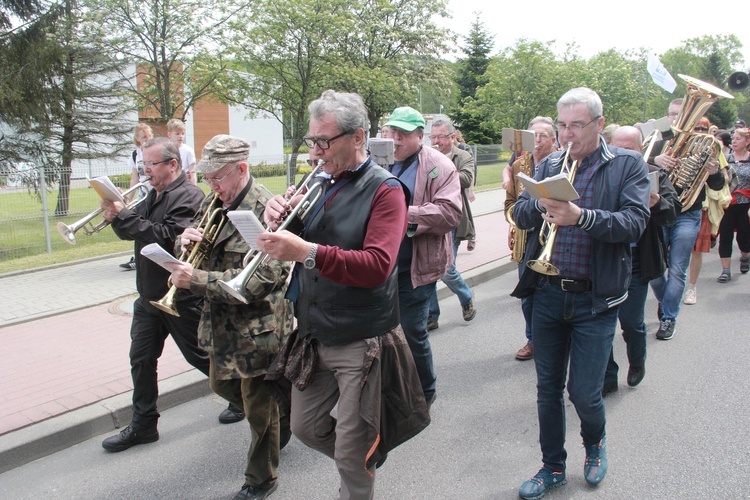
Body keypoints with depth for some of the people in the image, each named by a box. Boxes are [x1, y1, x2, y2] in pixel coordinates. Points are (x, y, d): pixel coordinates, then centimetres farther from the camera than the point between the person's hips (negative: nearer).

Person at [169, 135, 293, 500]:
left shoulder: (265, 210, -22)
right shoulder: (212, 203, 5)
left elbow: (261, 279, -29)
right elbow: (196, 254, 14)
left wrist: (197, 279, -31)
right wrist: (188, 240, -11)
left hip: (257, 325, -9)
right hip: (221, 321, 9)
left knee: (259, 405, 7)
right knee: (222, 384, 25)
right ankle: (281, 416, 48)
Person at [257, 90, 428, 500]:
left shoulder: (384, 189, -11)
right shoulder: (319, 184, 7)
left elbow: (377, 266, -25)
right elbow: (295, 243, 11)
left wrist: (307, 252, -35)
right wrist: (278, 218, -11)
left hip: (360, 342, -6)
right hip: (312, 335, 7)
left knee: (352, 454, 6)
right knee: (306, 428, 21)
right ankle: (364, 462, 45)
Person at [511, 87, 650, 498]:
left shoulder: (628, 165, -3)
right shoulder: (549, 165, 9)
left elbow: (635, 223, -16)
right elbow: (519, 213, 2)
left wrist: (581, 216, -32)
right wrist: (541, 205, -21)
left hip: (595, 299, -4)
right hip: (548, 294, 4)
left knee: (584, 393, 1)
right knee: (548, 388, 12)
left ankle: (595, 444, 35)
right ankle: (553, 466, 31)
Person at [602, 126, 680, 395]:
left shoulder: (655, 176, 3)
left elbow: (673, 211, -9)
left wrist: (656, 204, -31)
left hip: (635, 264, -1)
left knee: (631, 321, 6)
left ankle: (637, 363, 37)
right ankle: (607, 376, 22)